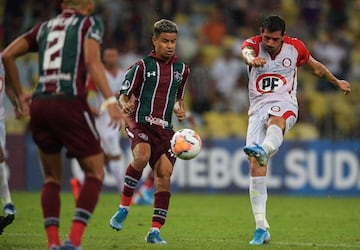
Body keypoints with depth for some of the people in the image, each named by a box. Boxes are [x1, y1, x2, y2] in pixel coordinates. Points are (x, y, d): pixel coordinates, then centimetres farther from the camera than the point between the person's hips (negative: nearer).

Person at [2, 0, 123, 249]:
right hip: (70, 104, -5)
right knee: (95, 173, 6)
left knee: (52, 178, 16)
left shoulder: (45, 27, 20)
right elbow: (92, 60, -11)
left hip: (40, 106, 5)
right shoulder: (90, 23, 6)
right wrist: (110, 100, -19)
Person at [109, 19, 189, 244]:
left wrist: (180, 109, 6)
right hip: (140, 122, -4)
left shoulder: (182, 69, 13)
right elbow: (124, 96, 1)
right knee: (142, 156, -33)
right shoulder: (142, 66, -1)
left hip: (165, 128, 4)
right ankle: (124, 208, -16)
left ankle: (155, 231, -3)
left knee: (164, 175, -9)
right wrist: (126, 106, -22)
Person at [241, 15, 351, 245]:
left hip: (284, 105, -1)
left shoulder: (295, 47, 3)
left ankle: (264, 149, -75)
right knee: (255, 166, -10)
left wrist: (337, 82, 37)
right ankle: (261, 228, -5)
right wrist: (251, 58, -53)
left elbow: (315, 66, 24)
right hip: (258, 107, 1)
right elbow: (246, 52, -28)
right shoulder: (253, 44, -1)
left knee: (275, 121, -40)